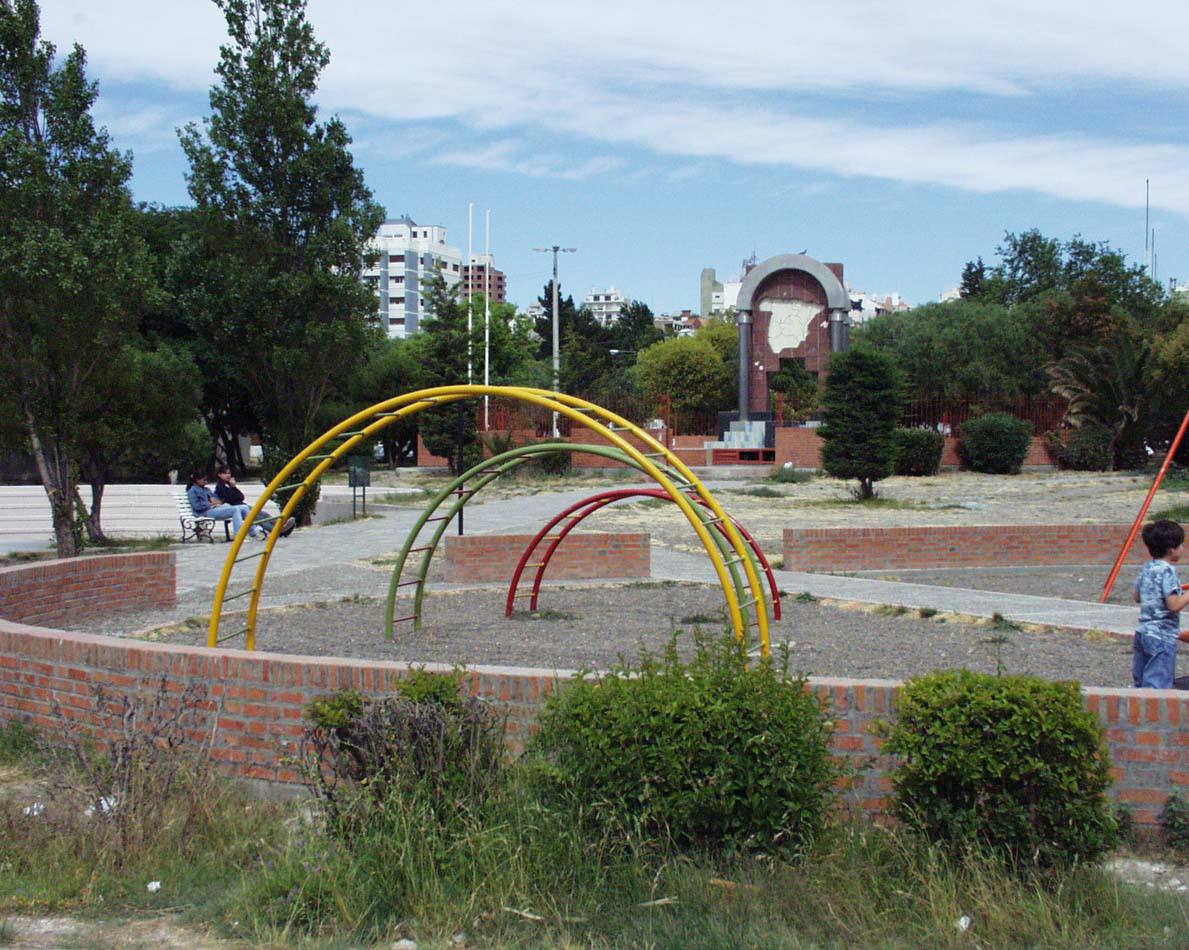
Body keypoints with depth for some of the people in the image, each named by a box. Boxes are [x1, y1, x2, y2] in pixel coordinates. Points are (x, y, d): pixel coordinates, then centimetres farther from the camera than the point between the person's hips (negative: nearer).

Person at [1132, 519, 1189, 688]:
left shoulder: (1146, 568, 9)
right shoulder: (1168, 571, -16)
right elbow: (1174, 605, -21)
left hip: (1142, 632, 8)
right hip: (1162, 636, -8)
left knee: (1139, 684, 13)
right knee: (1157, 685, -8)